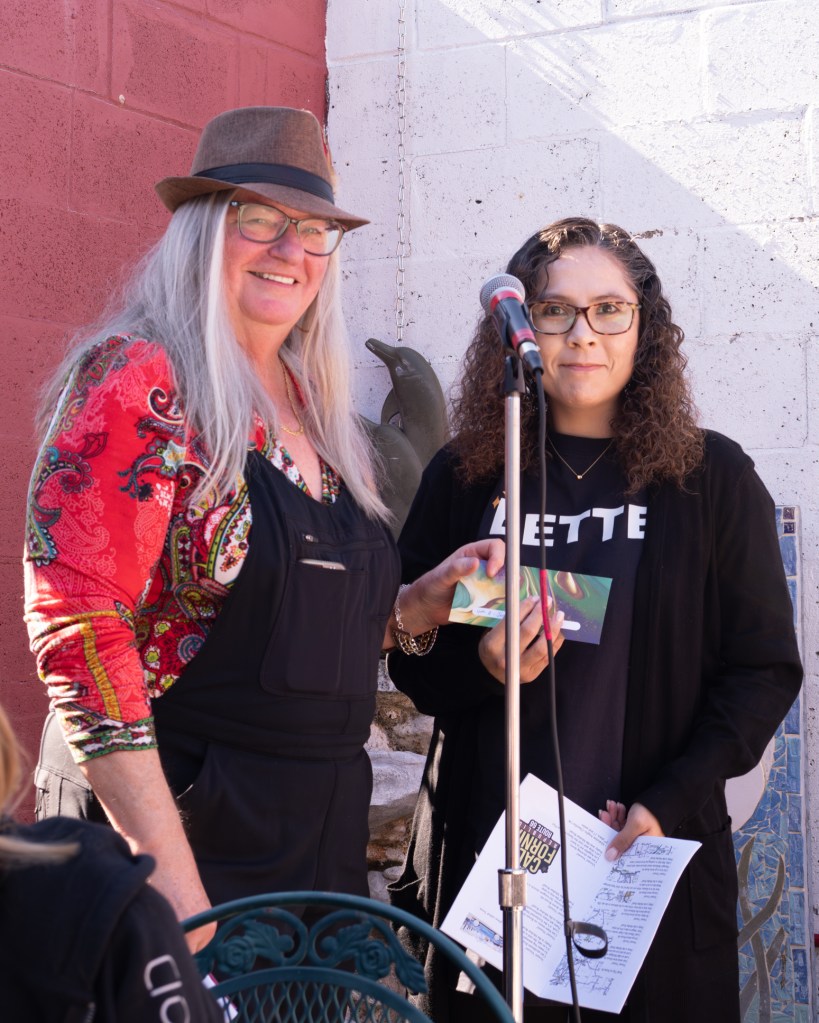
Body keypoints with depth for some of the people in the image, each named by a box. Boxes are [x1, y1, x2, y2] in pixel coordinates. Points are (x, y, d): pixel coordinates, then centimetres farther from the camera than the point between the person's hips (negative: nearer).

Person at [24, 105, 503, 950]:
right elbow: (81, 635, -19)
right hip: (179, 831, -7)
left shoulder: (316, 410, 12)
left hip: (323, 838, 7)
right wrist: (170, 875, -23)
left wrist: (419, 604, 3)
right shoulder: (135, 383, -11)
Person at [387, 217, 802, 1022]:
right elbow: (408, 659, 9)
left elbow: (765, 670, 0)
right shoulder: (463, 477, 3)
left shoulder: (712, 478, -1)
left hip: (653, 860, -1)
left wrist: (671, 803, -12)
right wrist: (483, 667, -13)